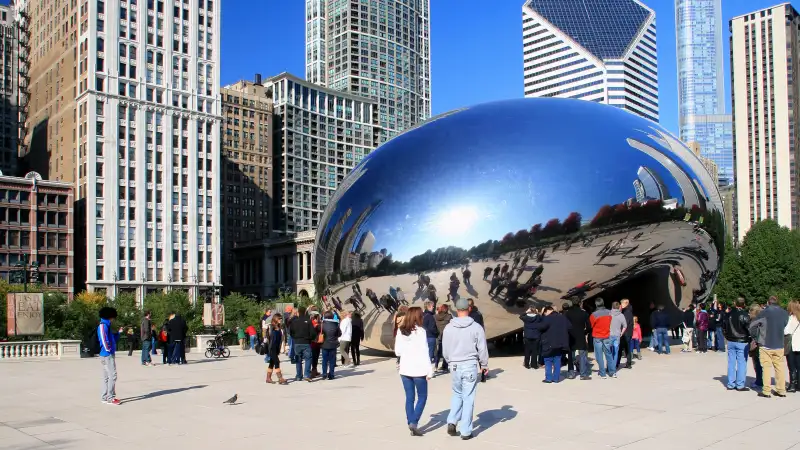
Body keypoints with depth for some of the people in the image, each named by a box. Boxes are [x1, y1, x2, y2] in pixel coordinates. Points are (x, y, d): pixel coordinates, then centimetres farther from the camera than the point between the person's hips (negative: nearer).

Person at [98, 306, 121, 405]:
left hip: (109, 354, 11)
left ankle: (104, 397, 18)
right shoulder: (103, 326, -12)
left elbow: (113, 338, 23)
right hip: (107, 355, -11)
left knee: (107, 377, 13)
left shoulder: (106, 325, 17)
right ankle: (110, 398, -9)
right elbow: (104, 339, -21)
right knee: (112, 375, -10)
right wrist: (108, 349, -17)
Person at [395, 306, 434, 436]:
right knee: (422, 397, 8)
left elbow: (397, 351, 6)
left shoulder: (401, 331, 3)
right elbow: (424, 353, -13)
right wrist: (430, 370, -9)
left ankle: (411, 424, 12)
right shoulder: (420, 331, -12)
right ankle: (414, 422, -5)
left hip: (405, 369, 5)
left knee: (409, 398, 11)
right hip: (418, 369, -5)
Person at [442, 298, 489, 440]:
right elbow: (482, 349, -3)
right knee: (468, 398, 4)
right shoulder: (476, 327, -8)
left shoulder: (448, 327, -1)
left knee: (457, 394, 21)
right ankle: (465, 431, 8)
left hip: (454, 365, 3)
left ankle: (452, 422, 8)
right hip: (470, 365, -2)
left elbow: (445, 350, 6)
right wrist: (484, 365, 12)